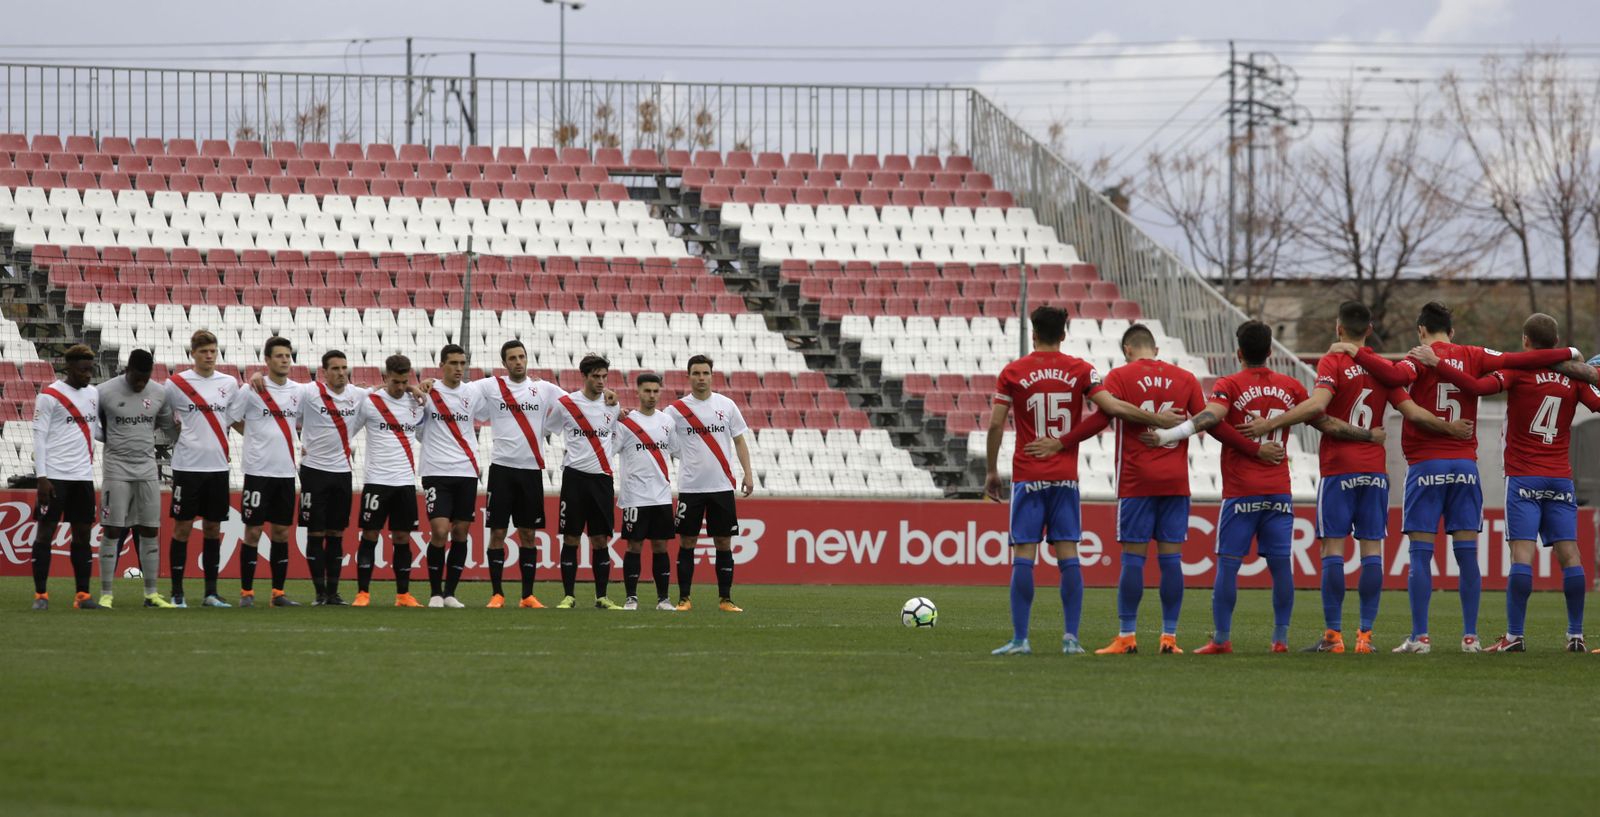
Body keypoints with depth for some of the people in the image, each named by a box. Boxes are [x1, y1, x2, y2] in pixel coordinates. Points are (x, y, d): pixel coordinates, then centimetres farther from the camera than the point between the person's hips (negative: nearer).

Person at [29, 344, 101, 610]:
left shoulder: (93, 393, 13)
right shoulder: (49, 396, -7)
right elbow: (39, 436, -8)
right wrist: (42, 477, -14)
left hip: (83, 476, 6)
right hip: (55, 476, -6)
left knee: (82, 533, 5)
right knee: (45, 531, -2)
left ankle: (83, 595, 8)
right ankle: (40, 595, 2)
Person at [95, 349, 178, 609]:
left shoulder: (159, 393, 4)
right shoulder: (106, 392, -7)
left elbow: (168, 428, 16)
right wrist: (110, 438, -5)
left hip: (147, 468, 4)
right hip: (117, 468, -4)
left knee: (150, 531, 4)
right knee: (112, 531, -4)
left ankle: (151, 593, 11)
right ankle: (106, 594, 2)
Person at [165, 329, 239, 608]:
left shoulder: (229, 384, 8)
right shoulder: (176, 384, -1)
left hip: (218, 467, 3)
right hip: (187, 467, -3)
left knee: (213, 528, 6)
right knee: (183, 527, -1)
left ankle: (211, 593, 11)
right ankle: (177, 593, 4)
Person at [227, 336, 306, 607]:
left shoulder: (298, 392, 8)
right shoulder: (251, 391, -6)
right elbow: (231, 419, 0)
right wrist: (257, 437, 2)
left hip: (286, 473, 5)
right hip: (258, 471, -5)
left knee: (281, 532, 7)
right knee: (253, 531, -2)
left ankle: (278, 593, 12)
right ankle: (246, 592, 3)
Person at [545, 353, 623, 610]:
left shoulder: (611, 404, 9)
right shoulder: (565, 404, -1)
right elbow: (546, 428, 10)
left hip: (602, 478, 3)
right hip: (575, 475, -2)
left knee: (600, 540, 3)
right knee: (571, 538, -2)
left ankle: (602, 597, 8)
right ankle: (568, 596, 3)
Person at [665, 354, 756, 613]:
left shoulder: (726, 405, 5)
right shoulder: (677, 409, 1)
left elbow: (739, 440, 9)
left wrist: (748, 473, 2)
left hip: (721, 486, 1)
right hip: (690, 486, -1)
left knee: (723, 542, 3)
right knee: (687, 542, 1)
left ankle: (725, 599, 8)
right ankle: (684, 599, 6)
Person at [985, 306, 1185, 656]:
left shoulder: (1012, 372, 0)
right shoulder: (1080, 370, 1)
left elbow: (995, 424, -1)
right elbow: (1112, 407, -8)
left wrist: (992, 471, 8)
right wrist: (1156, 419, 1)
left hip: (1028, 476, -2)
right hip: (1066, 477, 2)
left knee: (1023, 556, -2)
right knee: (1068, 555, 4)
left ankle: (1020, 639, -5)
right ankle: (1071, 637, 0)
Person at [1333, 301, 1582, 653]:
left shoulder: (1421, 358, -5)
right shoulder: (1473, 357, 6)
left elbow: (1396, 376, -25)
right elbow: (1518, 360, 3)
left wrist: (1356, 352, -22)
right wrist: (1569, 354, 13)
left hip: (1426, 465, -4)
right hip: (1465, 464, 4)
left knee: (1420, 554, -2)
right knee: (1467, 553, 6)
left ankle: (1420, 637, -6)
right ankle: (1470, 636, 6)